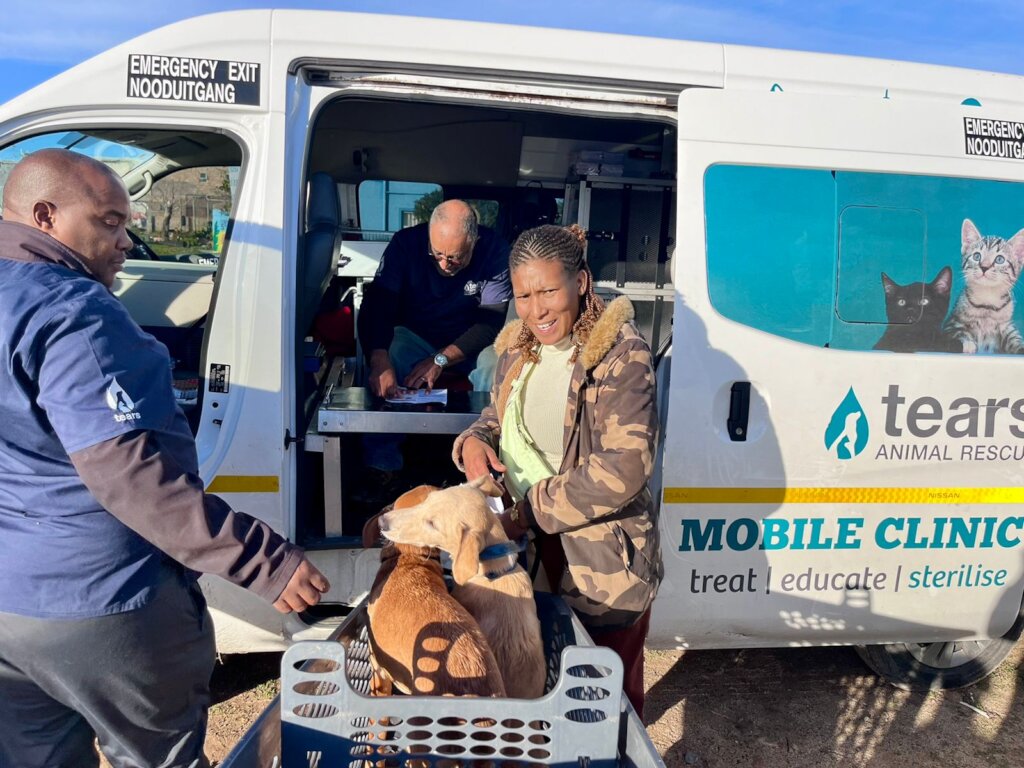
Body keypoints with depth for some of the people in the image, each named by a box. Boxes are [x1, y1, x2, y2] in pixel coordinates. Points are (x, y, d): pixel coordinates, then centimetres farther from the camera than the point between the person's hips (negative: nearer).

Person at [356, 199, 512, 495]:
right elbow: (375, 306, -24)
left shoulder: (495, 251, -19)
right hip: (414, 335, 1)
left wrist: (441, 359, -33)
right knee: (381, 370, -30)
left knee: (495, 366, -32)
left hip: (468, 343, 0)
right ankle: (381, 468, -20)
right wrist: (379, 362, -43)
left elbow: (492, 321, -21)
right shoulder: (406, 243, -17)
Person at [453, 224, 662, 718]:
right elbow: (499, 415, 17)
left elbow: (624, 467, -24)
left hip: (605, 559, -6)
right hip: (536, 549, 6)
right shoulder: (518, 347, 3)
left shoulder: (620, 353, -18)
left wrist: (529, 511, -21)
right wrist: (474, 441, -7)